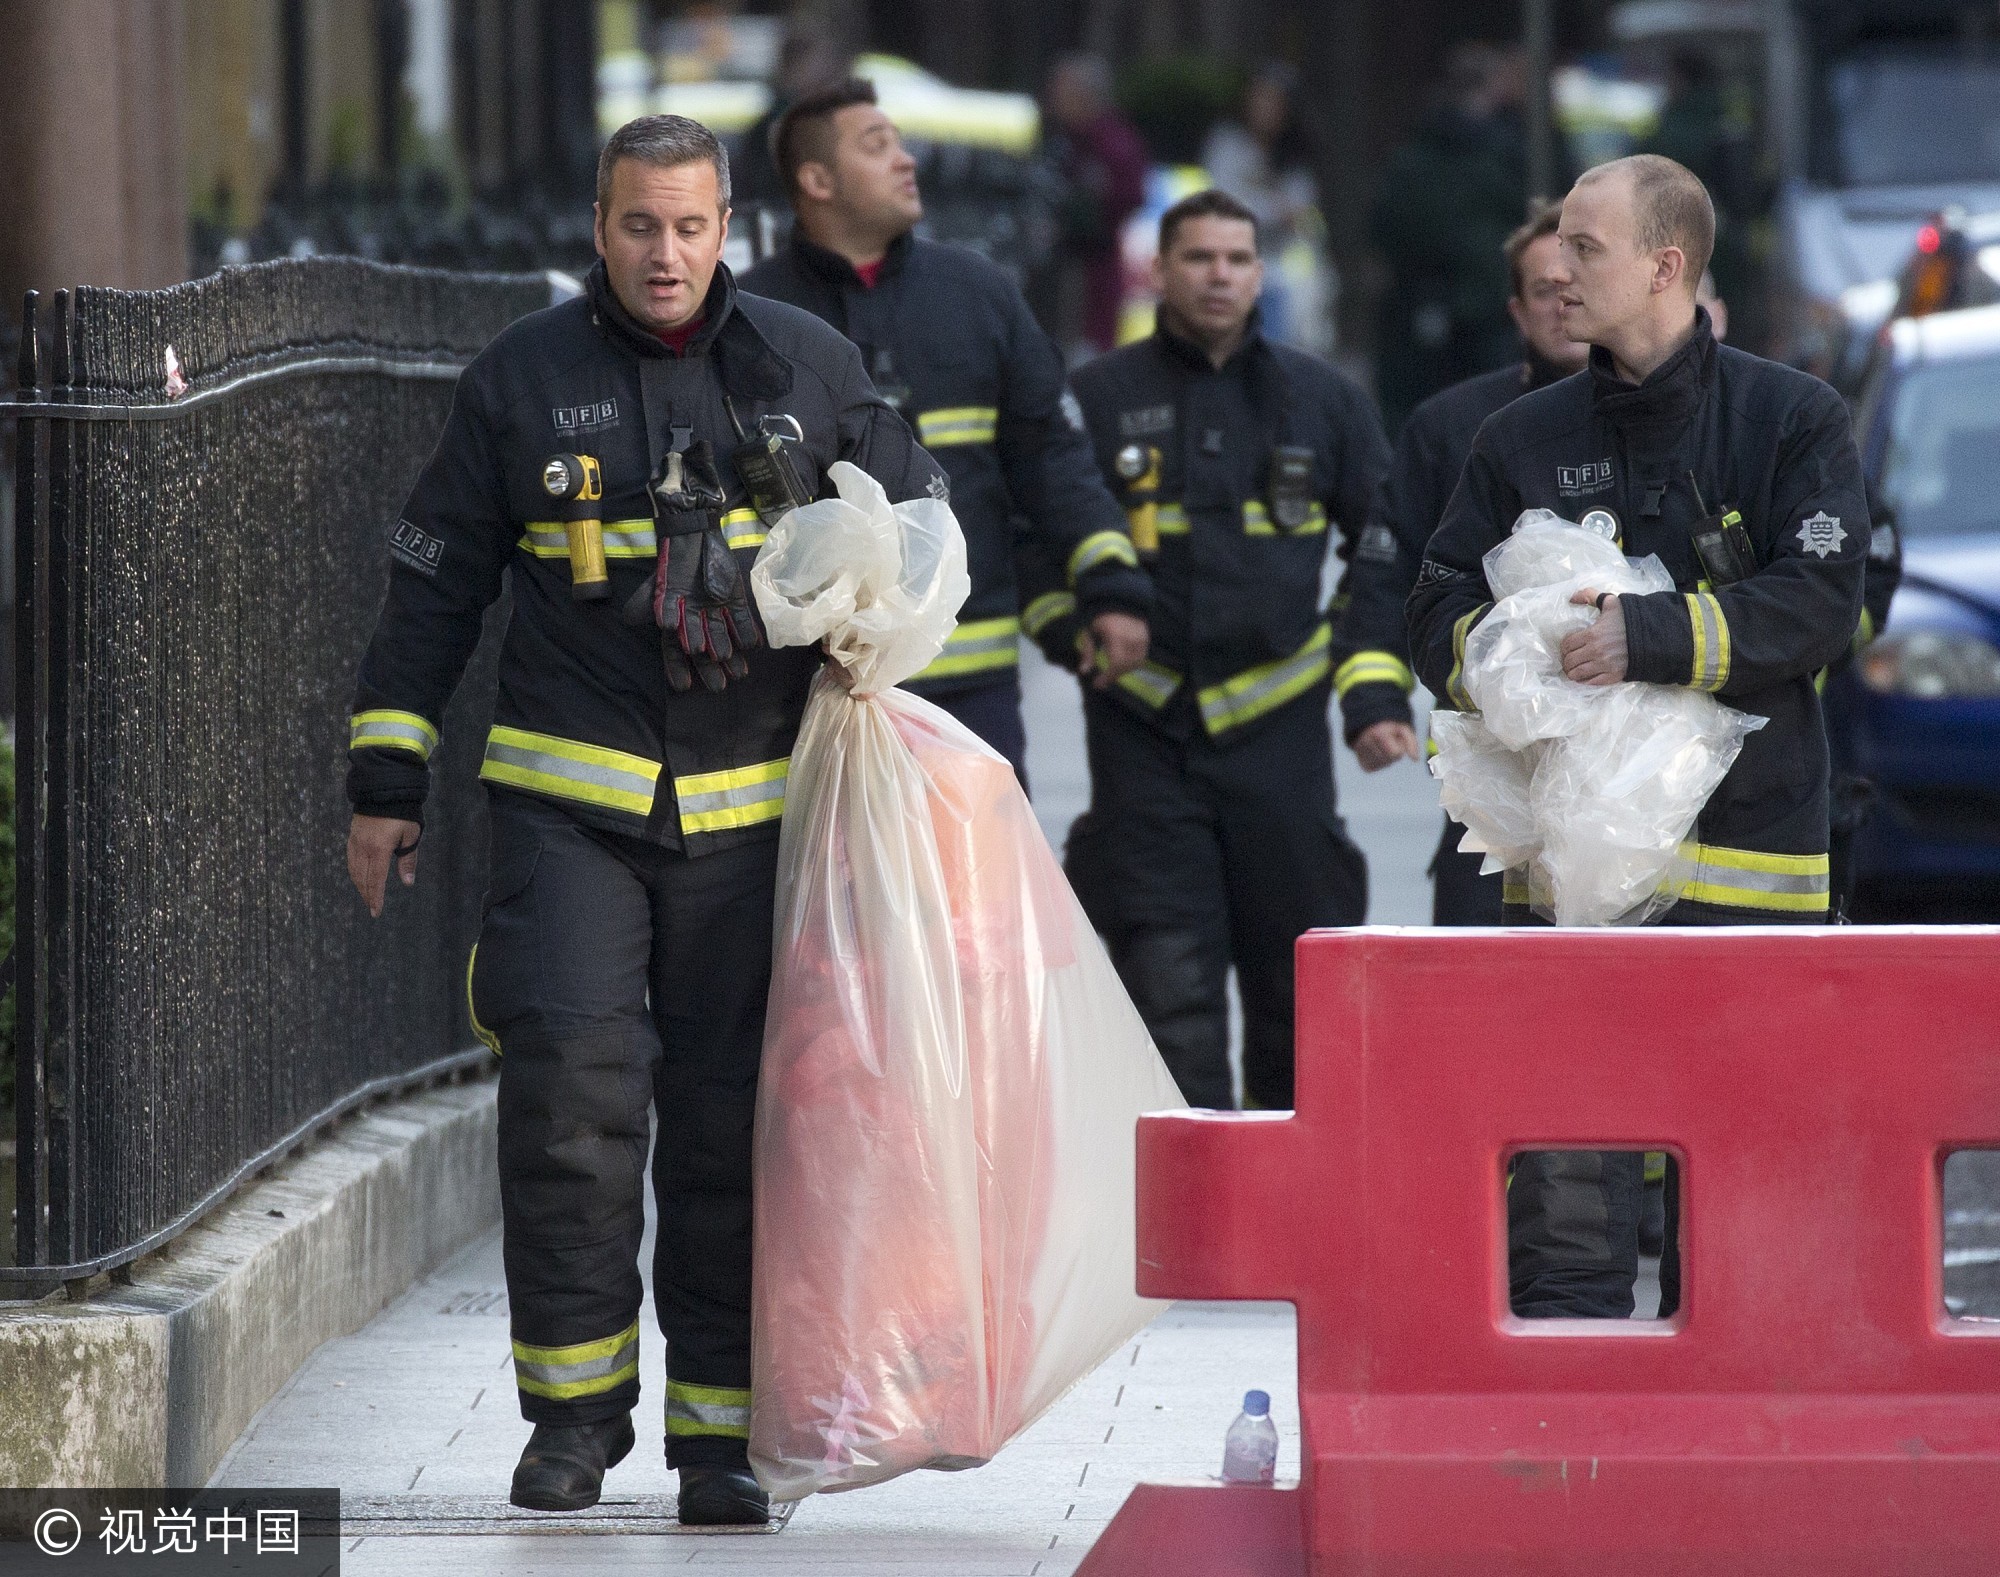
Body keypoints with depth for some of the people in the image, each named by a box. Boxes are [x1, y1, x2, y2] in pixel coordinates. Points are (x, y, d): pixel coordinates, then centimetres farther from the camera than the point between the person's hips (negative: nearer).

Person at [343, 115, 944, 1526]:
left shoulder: (808, 366, 7)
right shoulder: (522, 379, 5)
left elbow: (914, 511, 21)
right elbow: (435, 585, 9)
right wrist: (387, 782, 6)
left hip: (752, 810, 1)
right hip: (570, 799, -1)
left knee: (733, 1119, 2)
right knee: (571, 1088, -13)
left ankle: (721, 1431, 9)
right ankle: (575, 1409, -1)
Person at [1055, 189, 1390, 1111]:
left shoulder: (1322, 401, 10)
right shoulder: (1096, 401, 4)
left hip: (1279, 729, 2)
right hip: (1145, 732, -2)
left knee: (1298, 971, 6)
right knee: (1167, 982, -6)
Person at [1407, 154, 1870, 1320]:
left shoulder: (1794, 422, 2)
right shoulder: (1525, 441, 12)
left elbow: (1821, 604, -9)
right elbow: (1440, 607, 13)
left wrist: (1654, 636, -19)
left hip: (1747, 841, -2)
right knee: (1564, 1166, -4)